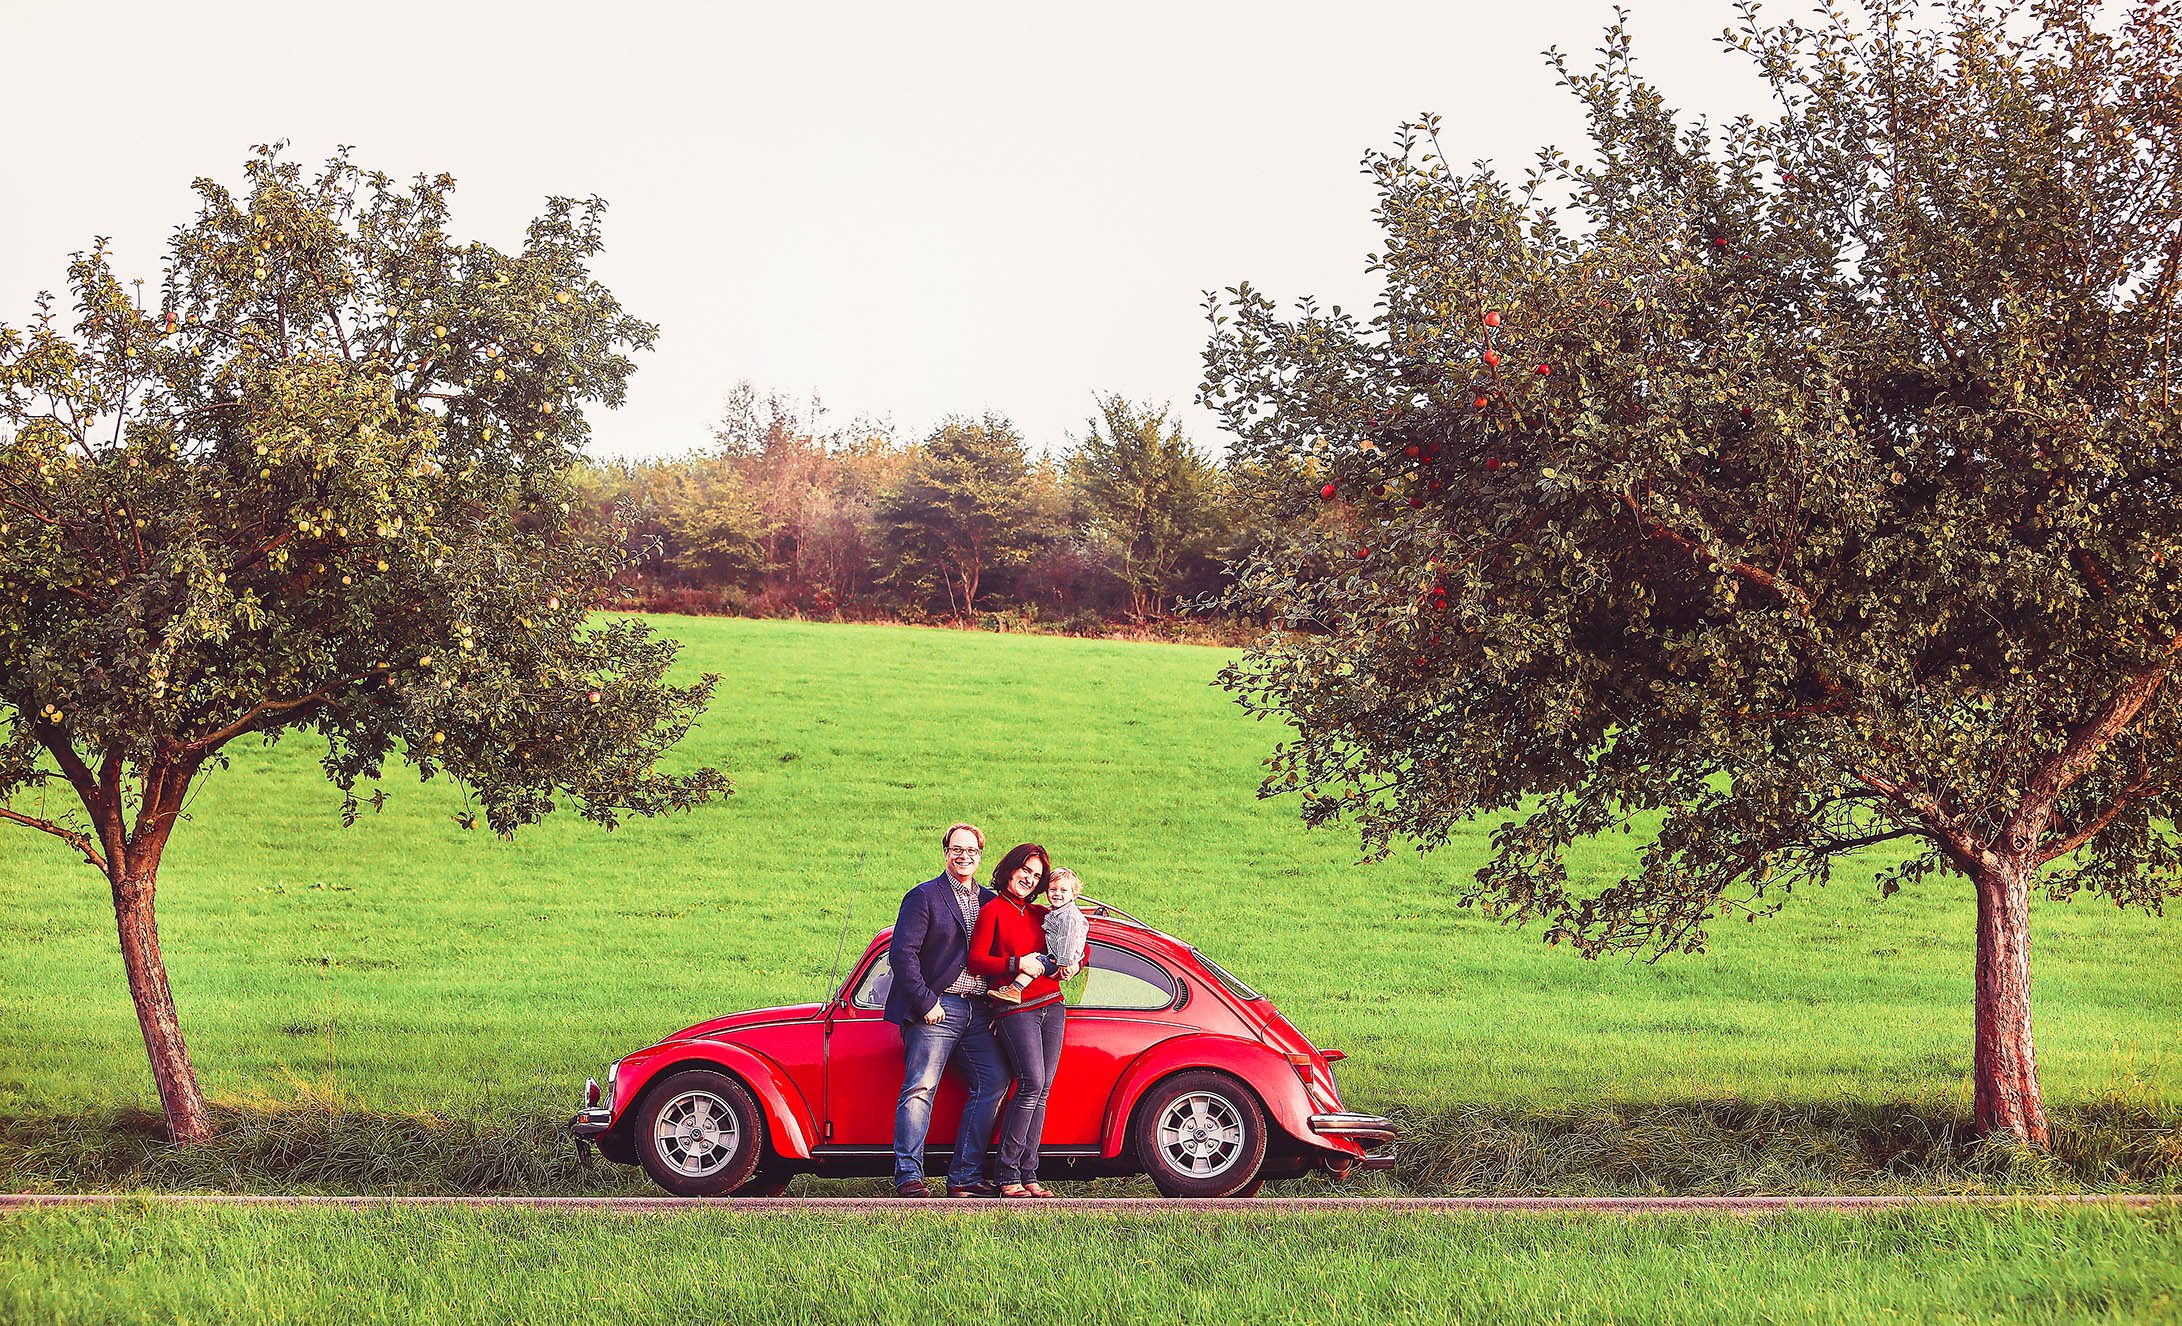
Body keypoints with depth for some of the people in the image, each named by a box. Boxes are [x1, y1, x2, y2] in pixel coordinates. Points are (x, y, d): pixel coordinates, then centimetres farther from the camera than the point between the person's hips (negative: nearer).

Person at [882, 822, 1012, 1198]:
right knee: (920, 1087, -12)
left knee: (994, 1082, -2)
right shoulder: (924, 896, 1)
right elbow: (901, 954, -8)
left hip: (979, 1010, 6)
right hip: (938, 1008, -6)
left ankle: (965, 1176, 2)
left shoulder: (990, 901, 19)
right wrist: (925, 1002, -12)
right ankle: (908, 1175, -12)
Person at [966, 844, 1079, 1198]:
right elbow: (976, 961, -7)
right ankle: (1007, 1173, -11)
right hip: (1015, 1009, -6)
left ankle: (1027, 1173, 2)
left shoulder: (1040, 914, 17)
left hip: (1052, 1005, 6)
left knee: (1041, 1090, 0)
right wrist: (1016, 964, -17)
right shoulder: (992, 911, 0)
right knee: (1032, 1083, -17)